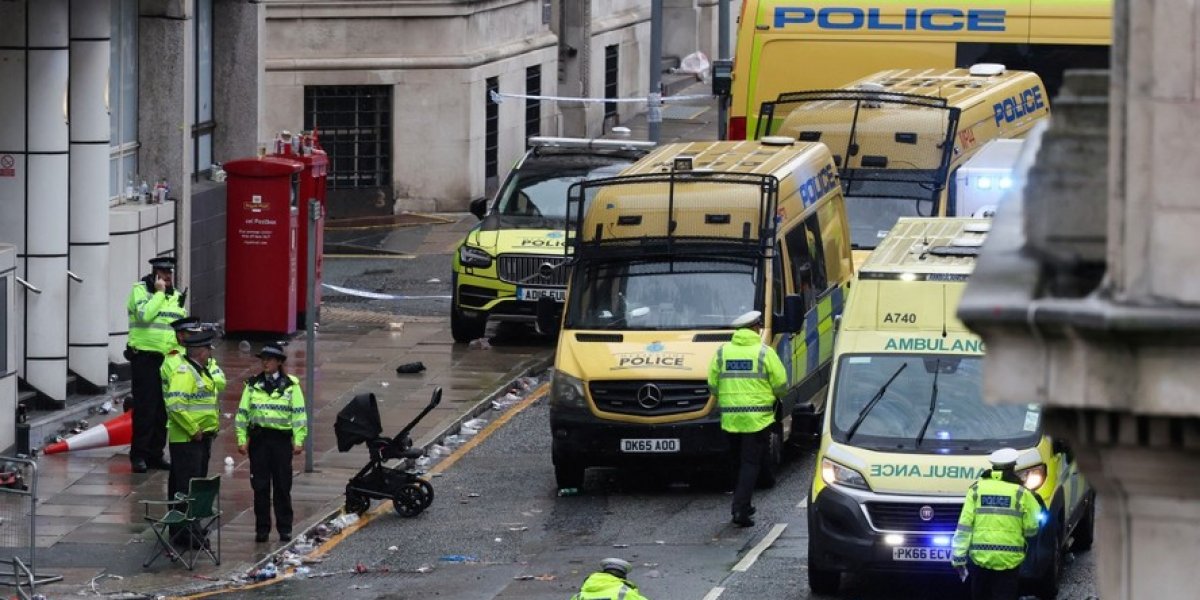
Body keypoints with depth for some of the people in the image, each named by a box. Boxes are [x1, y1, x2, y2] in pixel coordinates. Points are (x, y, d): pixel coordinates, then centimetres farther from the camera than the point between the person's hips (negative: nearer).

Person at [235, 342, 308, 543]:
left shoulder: (291, 385, 3)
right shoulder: (253, 385, 8)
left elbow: (299, 414, 2)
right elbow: (242, 413, 9)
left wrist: (298, 441, -5)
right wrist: (242, 440, 3)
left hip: (281, 439, -1)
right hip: (258, 439, 1)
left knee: (282, 487, 2)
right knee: (260, 487, 2)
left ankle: (284, 528, 10)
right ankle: (262, 528, 8)